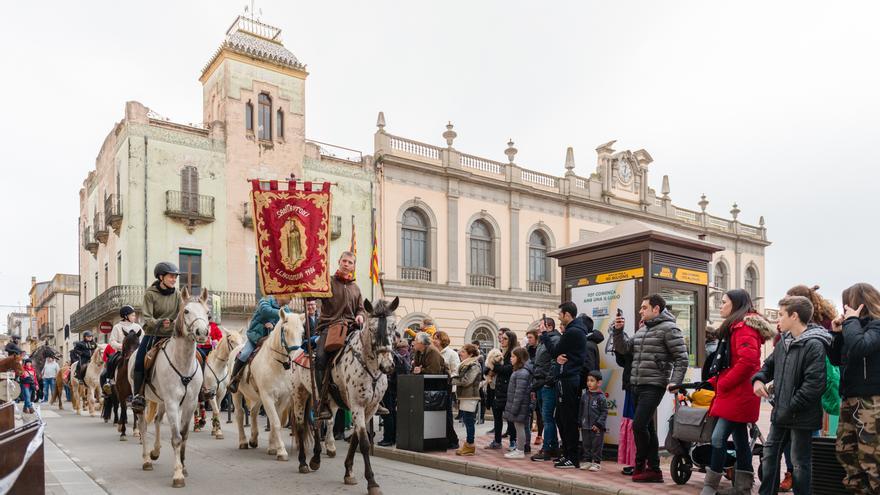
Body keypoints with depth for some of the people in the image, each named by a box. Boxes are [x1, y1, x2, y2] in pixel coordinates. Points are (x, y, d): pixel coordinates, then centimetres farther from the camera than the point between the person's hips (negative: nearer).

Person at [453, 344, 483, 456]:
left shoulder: (475, 366, -11)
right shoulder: (465, 365, 17)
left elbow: (466, 381, -18)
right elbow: (458, 376, 18)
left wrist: (453, 380, -9)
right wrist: (454, 378, -2)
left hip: (470, 398, -9)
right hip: (464, 397, 9)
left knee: (469, 421, -4)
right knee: (466, 421, 12)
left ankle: (470, 445, 2)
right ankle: (468, 444, 20)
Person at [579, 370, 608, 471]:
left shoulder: (601, 397, -9)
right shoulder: (584, 396, 6)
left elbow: (604, 412, -8)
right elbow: (581, 411, 13)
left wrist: (598, 424, -13)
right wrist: (580, 423, 9)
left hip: (597, 428, -5)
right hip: (585, 427, 5)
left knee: (596, 445, 2)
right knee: (586, 445, 12)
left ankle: (597, 462, 13)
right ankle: (588, 461, 23)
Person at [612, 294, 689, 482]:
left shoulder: (668, 328, -7)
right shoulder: (642, 329, 17)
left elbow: (681, 358, -10)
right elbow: (624, 348, 16)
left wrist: (675, 382, -18)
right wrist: (618, 331, 1)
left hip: (653, 386, -8)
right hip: (637, 385, 9)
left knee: (639, 425, -14)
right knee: (647, 427, 12)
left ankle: (640, 465, 3)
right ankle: (654, 469, 19)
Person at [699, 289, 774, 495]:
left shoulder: (744, 327, -14)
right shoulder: (736, 327, 18)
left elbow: (748, 360, -27)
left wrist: (723, 383, -19)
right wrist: (715, 382, 12)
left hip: (738, 395, -11)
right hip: (735, 394, 11)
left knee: (718, 438, -10)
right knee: (740, 439, 12)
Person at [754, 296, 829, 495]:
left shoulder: (814, 345, -19)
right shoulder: (784, 341, 7)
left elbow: (814, 383, -24)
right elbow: (770, 364, 21)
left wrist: (791, 408, -21)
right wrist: (759, 379, 1)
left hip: (801, 416, -8)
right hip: (781, 412, 8)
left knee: (800, 462, 7)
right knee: (769, 454, 16)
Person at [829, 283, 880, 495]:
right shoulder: (855, 325, 12)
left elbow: (859, 347, -30)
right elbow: (836, 359, 16)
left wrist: (851, 320, -15)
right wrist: (837, 333, 4)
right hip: (850, 399, 8)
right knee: (845, 451, 14)